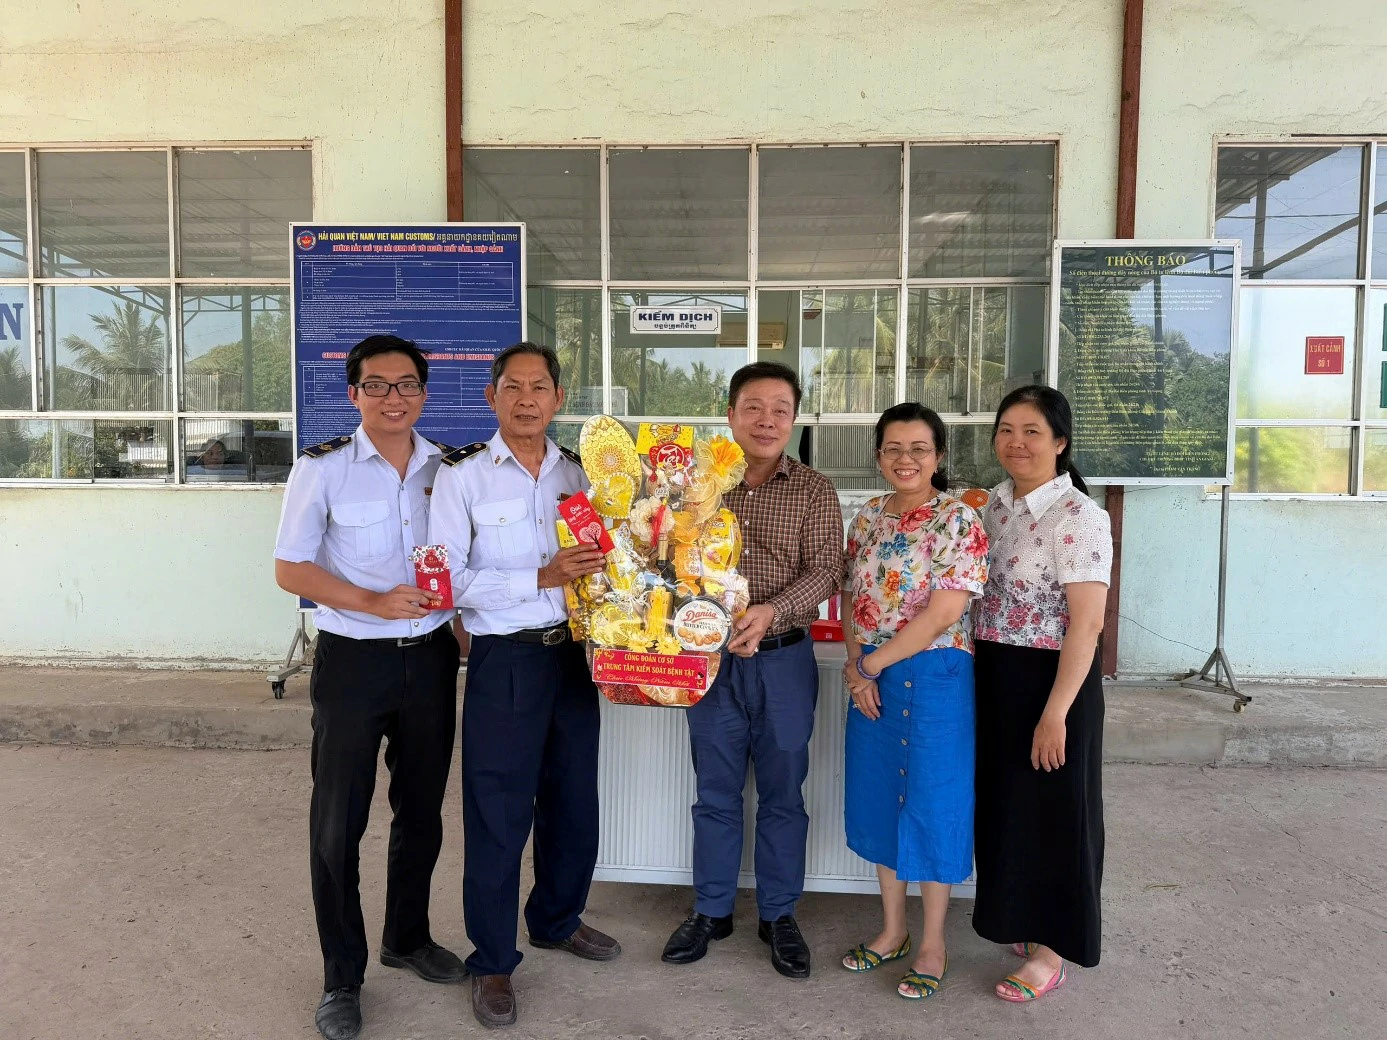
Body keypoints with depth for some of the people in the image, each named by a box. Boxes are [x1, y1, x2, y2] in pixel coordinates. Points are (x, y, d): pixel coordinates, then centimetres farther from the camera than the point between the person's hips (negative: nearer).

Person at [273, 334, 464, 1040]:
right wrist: (374, 603, -19)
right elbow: (291, 569, -7)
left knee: (422, 809, 16)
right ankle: (342, 977, 24)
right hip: (352, 661, -3)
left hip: (430, 657, 4)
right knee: (338, 821, 5)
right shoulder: (322, 468, -6)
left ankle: (408, 938, 39)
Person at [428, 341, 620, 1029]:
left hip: (572, 654, 5)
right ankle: (493, 961, 25)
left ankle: (556, 921, 41)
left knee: (574, 799, 17)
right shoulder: (462, 475, -6)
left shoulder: (578, 473, 7)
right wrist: (541, 578, -21)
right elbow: (449, 580, -14)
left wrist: (597, 573, -5)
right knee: (498, 813, 5)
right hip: (504, 661, -4)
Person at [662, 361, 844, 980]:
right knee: (715, 794, 13)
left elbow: (825, 570, -11)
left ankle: (779, 916, 29)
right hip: (711, 657, 1)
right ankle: (711, 911, 31)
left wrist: (772, 610, -28)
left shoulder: (814, 491, -1)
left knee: (782, 794, 11)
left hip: (784, 658, -1)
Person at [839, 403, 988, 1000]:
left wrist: (871, 664, -14)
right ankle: (891, 930, 32)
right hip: (871, 679, 6)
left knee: (931, 804, 5)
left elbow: (942, 614, -18)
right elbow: (850, 597, 9)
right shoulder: (868, 518, 7)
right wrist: (857, 665, -7)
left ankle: (932, 945, 24)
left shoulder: (958, 520, -12)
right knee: (879, 800, 14)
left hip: (934, 678, -6)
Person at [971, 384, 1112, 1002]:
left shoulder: (1078, 517, -17)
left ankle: (1050, 952, 23)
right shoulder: (995, 503, 6)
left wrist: (1055, 713, -21)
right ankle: (1021, 924, 38)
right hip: (994, 678, 7)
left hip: (1050, 680, -7)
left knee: (1050, 809, 6)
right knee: (1005, 804, 18)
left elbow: (1086, 623, -20)